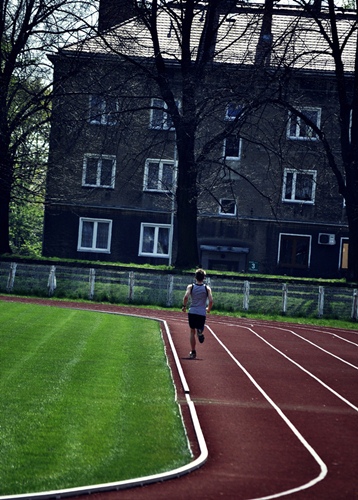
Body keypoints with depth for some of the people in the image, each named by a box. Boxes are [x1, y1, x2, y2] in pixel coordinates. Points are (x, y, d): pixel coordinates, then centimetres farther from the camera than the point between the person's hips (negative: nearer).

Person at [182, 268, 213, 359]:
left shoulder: (190, 287, 2)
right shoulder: (207, 288, 3)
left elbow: (186, 297, -14)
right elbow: (211, 301, -6)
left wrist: (184, 306, 2)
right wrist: (208, 309, 12)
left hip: (192, 312, 0)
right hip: (202, 313, 0)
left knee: (192, 332, 11)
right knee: (200, 327, 18)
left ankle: (193, 352, 8)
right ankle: (200, 331, -20)